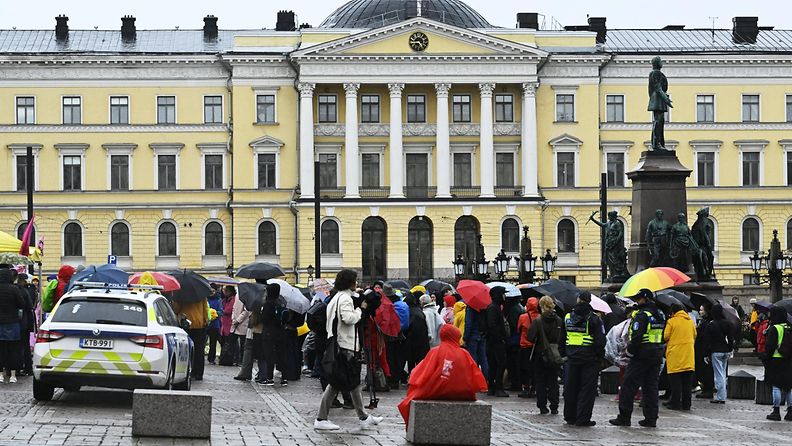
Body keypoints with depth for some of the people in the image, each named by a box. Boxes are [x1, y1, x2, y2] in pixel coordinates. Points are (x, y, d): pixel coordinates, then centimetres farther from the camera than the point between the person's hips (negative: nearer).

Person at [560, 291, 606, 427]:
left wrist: (563, 353, 20)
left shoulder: (567, 317, 5)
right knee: (587, 390, 0)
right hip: (589, 359, -4)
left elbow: (561, 339, 13)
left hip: (572, 358, 4)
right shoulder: (593, 319, -8)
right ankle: (583, 418, -2)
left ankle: (570, 416, 19)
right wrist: (600, 356, 1)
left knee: (570, 388, 13)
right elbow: (600, 340, -10)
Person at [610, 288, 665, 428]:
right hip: (657, 356, 8)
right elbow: (662, 336, 17)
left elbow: (637, 336, -20)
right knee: (652, 387, 11)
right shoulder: (660, 315, 13)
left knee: (629, 386, 0)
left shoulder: (641, 315, -14)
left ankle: (624, 417, 1)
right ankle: (651, 418, 9)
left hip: (641, 355, -8)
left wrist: (630, 350, -10)